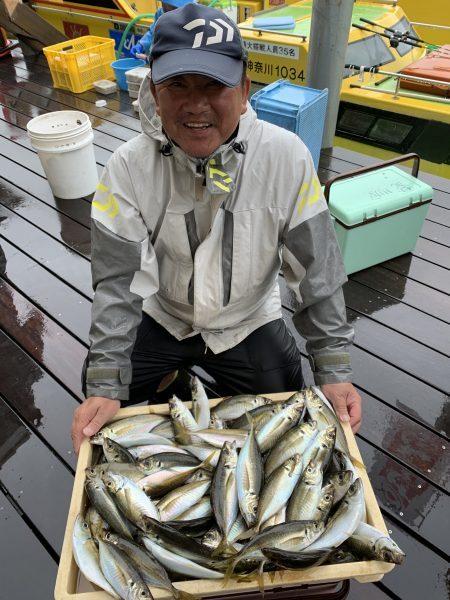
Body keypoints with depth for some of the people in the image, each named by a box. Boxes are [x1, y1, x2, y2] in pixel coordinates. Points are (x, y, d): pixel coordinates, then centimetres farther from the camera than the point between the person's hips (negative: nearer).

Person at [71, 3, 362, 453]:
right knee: (100, 407, -4)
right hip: (161, 318, 1)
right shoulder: (129, 167, -20)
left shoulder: (286, 157, -22)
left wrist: (334, 371, -17)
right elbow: (118, 281, -19)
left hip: (249, 323, 0)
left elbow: (317, 270, -17)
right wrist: (106, 388, -24)